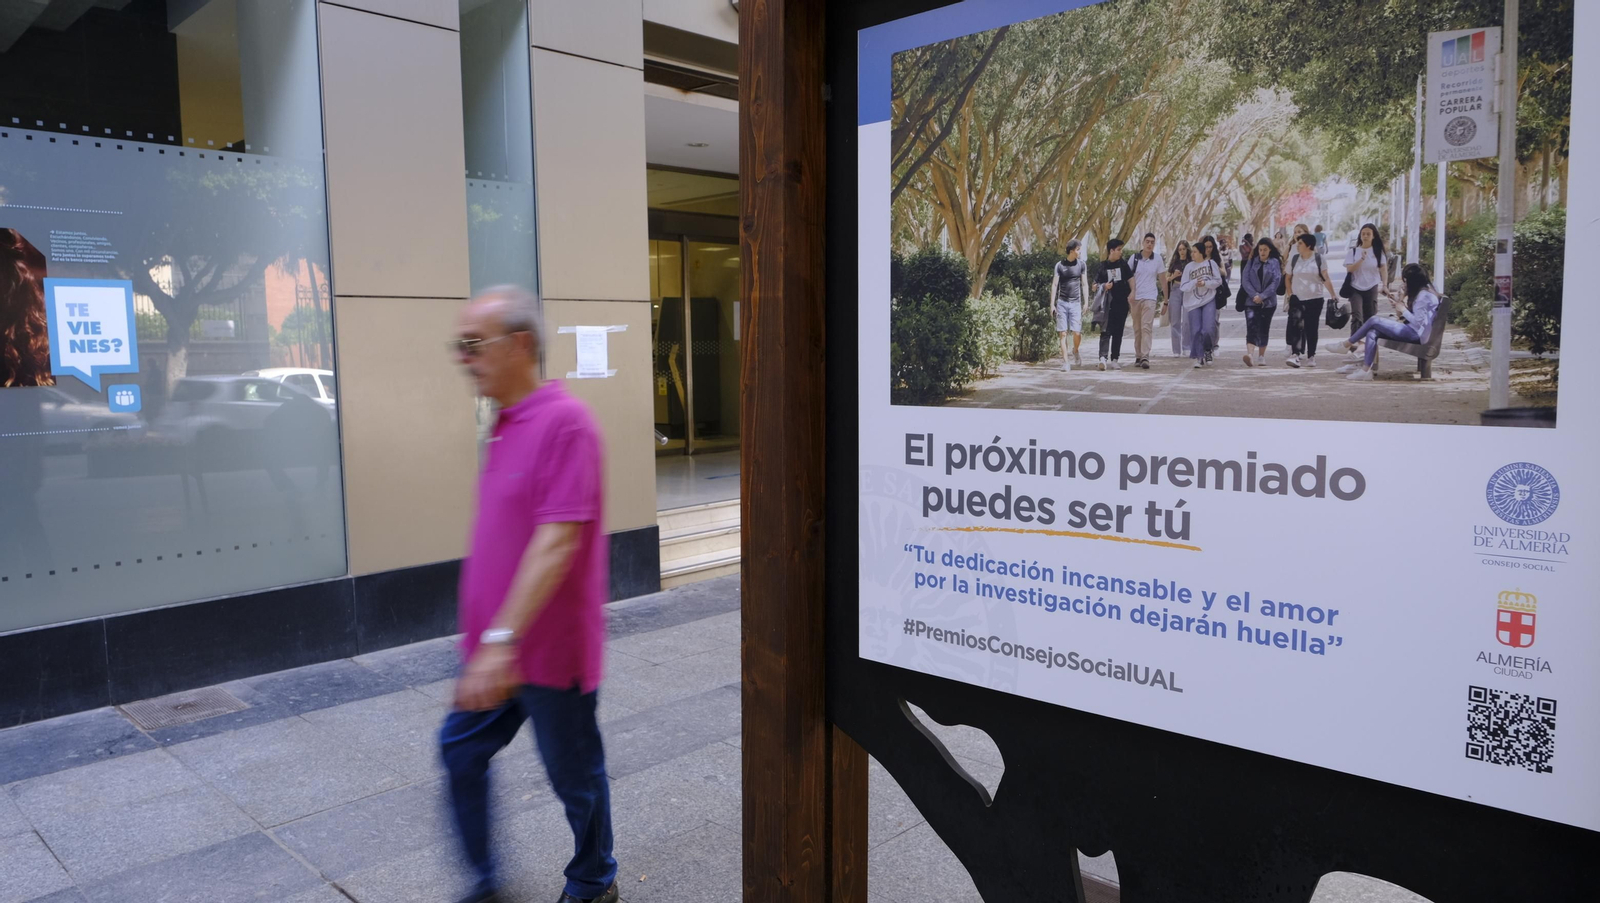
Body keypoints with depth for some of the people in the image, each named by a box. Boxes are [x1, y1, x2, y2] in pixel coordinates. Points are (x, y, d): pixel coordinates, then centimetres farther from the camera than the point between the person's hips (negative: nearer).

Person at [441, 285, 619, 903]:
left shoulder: (564, 422, -21)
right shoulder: (506, 424, 8)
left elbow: (557, 542, -28)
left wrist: (503, 639, -30)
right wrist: (484, 637, 21)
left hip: (549, 652, -8)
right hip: (496, 649, 9)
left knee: (575, 777, 10)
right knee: (460, 750, 13)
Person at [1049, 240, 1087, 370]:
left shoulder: (1081, 265, 6)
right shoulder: (1060, 265, 2)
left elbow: (1084, 284, 10)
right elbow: (1054, 285, 3)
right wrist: (1052, 304, -1)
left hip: (1076, 303, 1)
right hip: (1062, 303, -1)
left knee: (1077, 333, -7)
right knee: (1063, 333, -3)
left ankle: (1075, 352, 23)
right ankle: (1065, 362, 1)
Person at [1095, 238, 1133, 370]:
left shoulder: (1123, 264, 6)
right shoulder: (1102, 265, 1)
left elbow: (1131, 280, 8)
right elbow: (1096, 284, 2)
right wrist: (1104, 286, -18)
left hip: (1121, 303, 3)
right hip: (1107, 304, -3)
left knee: (1118, 332, 7)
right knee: (1106, 331, -12)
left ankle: (1114, 359, 13)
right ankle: (1103, 357, -20)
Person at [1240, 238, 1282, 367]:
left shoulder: (1275, 262, 3)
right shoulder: (1252, 262, 7)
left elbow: (1275, 282, -5)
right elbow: (1245, 280, 0)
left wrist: (1262, 296, -13)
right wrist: (1254, 295, -12)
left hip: (1268, 302, 0)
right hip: (1251, 301, 0)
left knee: (1264, 329, 8)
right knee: (1251, 326, -17)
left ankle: (1261, 357, 16)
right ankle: (1248, 353, -31)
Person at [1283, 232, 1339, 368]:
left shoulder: (1318, 258, -4)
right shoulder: (1294, 258, 3)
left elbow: (1326, 279, -4)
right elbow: (1288, 277, 11)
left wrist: (1333, 295, -7)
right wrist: (1290, 293, 2)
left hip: (1315, 299, -1)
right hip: (1297, 299, 1)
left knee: (1311, 328, 6)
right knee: (1295, 326, -15)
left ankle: (1311, 357, 17)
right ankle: (1295, 355, -22)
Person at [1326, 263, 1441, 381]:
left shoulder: (1424, 296, -16)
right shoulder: (1421, 291, 15)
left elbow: (1418, 322, -23)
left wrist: (1403, 309, -12)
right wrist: (1399, 304, 5)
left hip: (1416, 334, -10)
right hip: (1412, 330, 10)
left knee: (1374, 320, -15)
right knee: (1372, 332, -7)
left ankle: (1346, 345, 2)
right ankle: (1365, 369, -16)